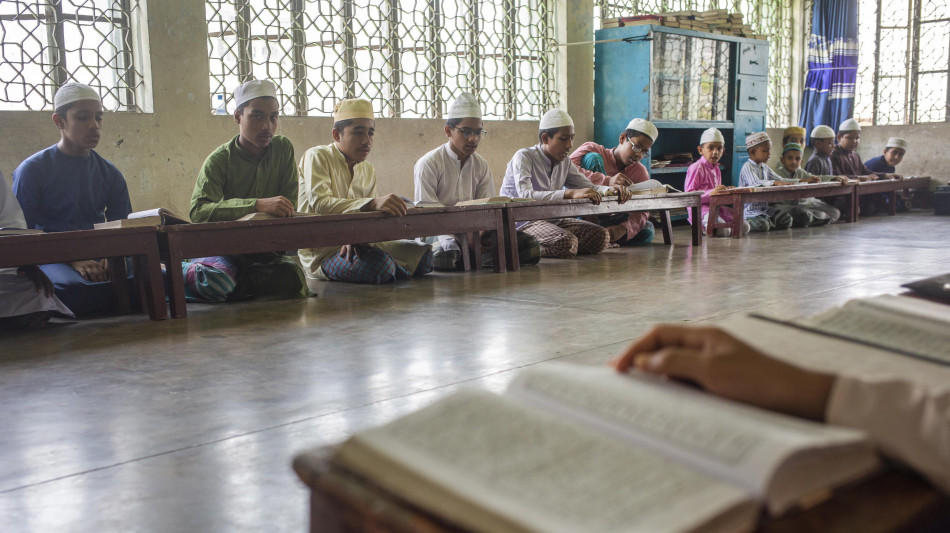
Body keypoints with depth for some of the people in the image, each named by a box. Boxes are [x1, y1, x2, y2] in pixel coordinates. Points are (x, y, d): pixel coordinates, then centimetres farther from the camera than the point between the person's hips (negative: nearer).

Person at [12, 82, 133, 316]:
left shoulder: (110, 174, 15)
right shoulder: (32, 170, 3)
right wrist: (72, 261, -18)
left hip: (100, 262, 3)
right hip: (52, 260, -3)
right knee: (72, 288, -41)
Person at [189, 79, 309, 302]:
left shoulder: (283, 148, 5)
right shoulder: (219, 160, -7)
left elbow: (288, 206, 5)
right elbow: (199, 211, -23)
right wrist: (258, 205, -35)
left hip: (266, 249, 4)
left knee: (291, 277, -28)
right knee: (216, 282, -36)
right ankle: (184, 272, 2)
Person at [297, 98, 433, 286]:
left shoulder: (368, 170, 13)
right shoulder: (316, 156, -8)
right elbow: (319, 203, -26)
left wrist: (357, 238, -20)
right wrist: (372, 203, -39)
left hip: (356, 245, 7)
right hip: (321, 253, -6)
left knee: (423, 254, -8)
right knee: (380, 265, -33)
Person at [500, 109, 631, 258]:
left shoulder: (565, 162, 13)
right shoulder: (524, 157, -12)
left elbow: (589, 188, 11)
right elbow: (525, 196, -29)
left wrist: (611, 189, -15)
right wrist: (570, 194, -40)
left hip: (552, 220, 8)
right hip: (522, 222, -8)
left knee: (601, 235, -11)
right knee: (566, 243, -34)